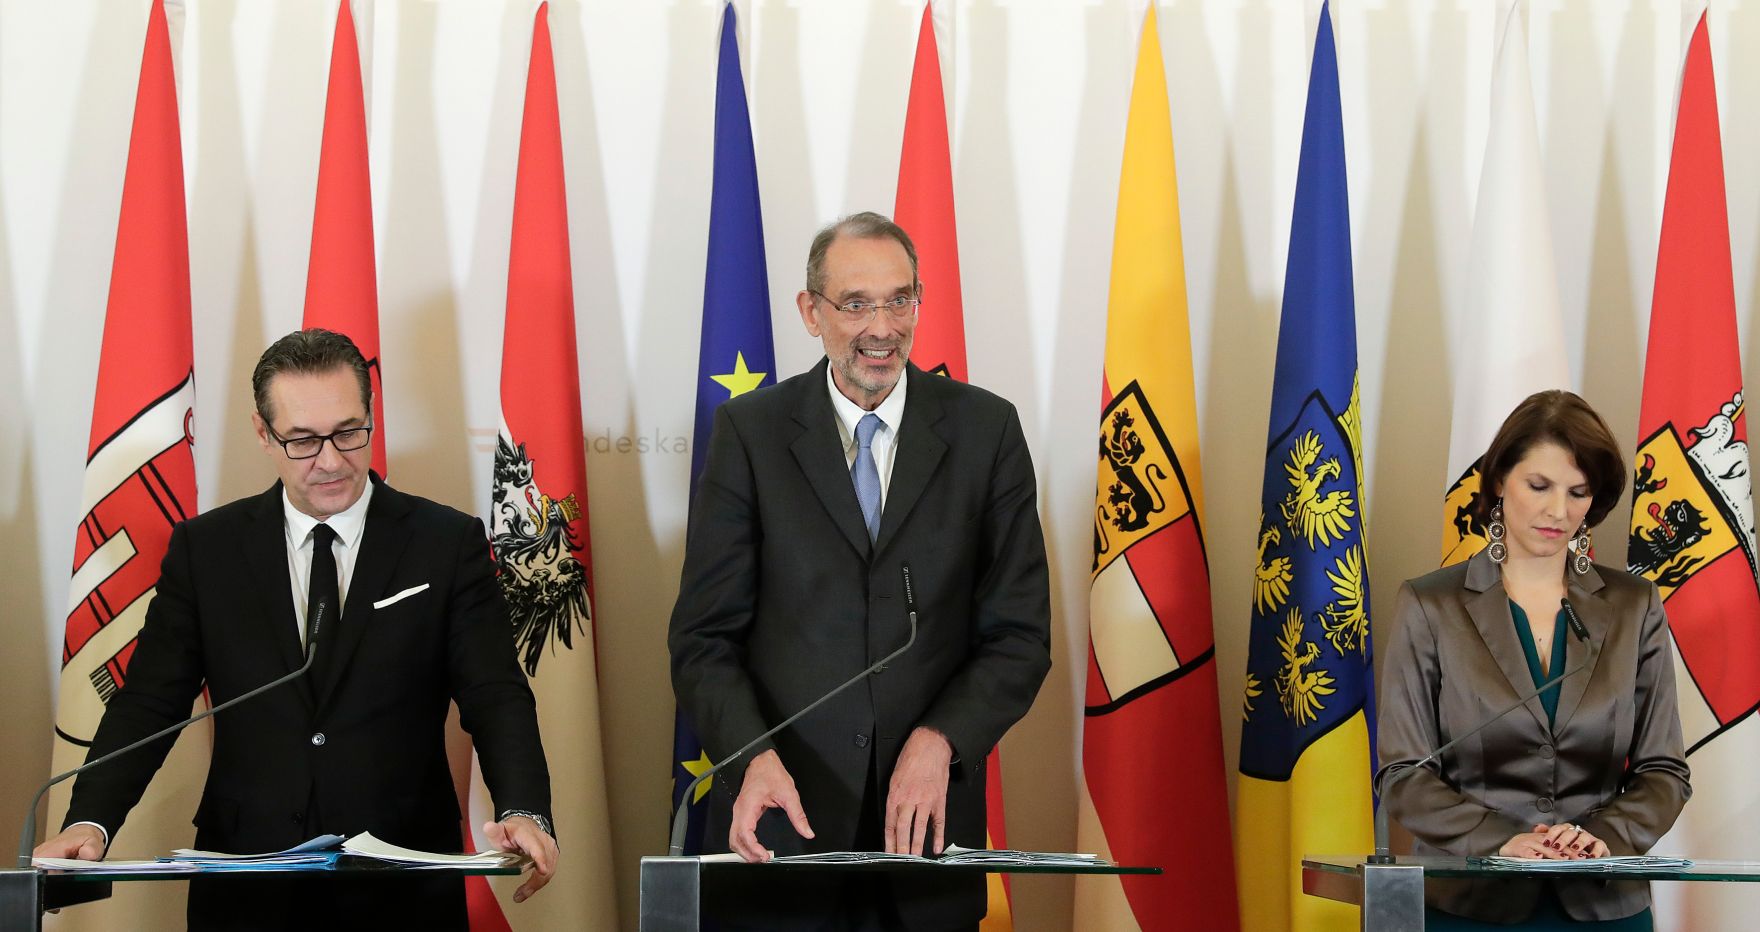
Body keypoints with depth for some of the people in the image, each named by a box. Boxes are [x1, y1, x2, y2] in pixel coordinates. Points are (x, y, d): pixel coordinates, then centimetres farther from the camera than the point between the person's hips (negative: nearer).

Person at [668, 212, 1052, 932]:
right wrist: (755, 757, -19)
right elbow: (703, 638, -2)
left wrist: (939, 740, -15)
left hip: (927, 819, 1)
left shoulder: (985, 430, 3)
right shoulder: (750, 431, 1)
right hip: (780, 822, -1)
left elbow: (1019, 636, 2)